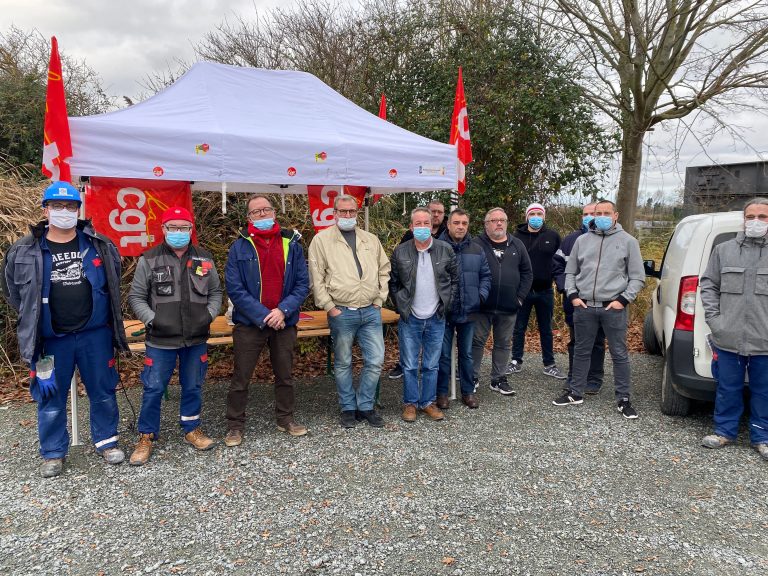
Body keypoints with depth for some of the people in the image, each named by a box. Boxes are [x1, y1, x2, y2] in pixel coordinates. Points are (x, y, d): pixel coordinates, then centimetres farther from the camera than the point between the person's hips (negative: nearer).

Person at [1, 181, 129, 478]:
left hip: (95, 335, 1)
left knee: (103, 392, 11)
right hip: (50, 340, -1)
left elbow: (113, 283, 13)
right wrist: (34, 318, 10)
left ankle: (106, 441, 30)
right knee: (50, 397, 10)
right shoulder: (24, 251, -3)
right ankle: (53, 453, 28)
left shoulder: (100, 246, 0)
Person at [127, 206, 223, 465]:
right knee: (154, 389, 5)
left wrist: (209, 315, -2)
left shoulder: (204, 259, 6)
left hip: (196, 339, 3)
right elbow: (136, 296, 1)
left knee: (193, 387, 14)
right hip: (161, 340, -2)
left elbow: (215, 292, 13)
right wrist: (152, 319, -11)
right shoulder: (149, 259, -2)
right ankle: (146, 436, 22)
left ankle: (192, 429, 32)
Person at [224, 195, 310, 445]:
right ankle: (235, 426, 20)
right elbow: (235, 289, -10)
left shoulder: (292, 244, 3)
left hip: (284, 322, 3)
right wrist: (263, 316, -17)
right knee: (241, 378, 5)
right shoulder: (239, 248, -4)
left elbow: (302, 284, -1)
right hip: (249, 323, -2)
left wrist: (283, 310, -14)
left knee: (285, 375, 15)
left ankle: (286, 419, 32)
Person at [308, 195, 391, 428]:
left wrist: (380, 299, 8)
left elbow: (384, 270, 18)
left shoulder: (371, 240, 12)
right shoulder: (322, 239, -1)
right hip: (341, 313, -3)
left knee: (375, 361, 4)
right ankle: (348, 408, 24)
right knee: (343, 364, 8)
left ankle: (365, 406, 21)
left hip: (371, 312, 3)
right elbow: (316, 277, -4)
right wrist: (329, 307, -8)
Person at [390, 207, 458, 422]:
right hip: (409, 319, -1)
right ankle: (410, 403, 20)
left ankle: (428, 402, 24)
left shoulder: (446, 250, -2)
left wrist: (447, 303, 1)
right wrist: (400, 306, 0)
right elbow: (393, 282, 5)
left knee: (431, 365, 11)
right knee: (409, 366, 6)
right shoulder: (400, 252, -3)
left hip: (436, 318, 1)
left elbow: (455, 279, 6)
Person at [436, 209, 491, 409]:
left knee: (466, 353, 15)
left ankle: (468, 391, 28)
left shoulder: (477, 250, 7)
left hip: (468, 312, 4)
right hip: (444, 311, -3)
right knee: (443, 354, 6)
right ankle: (442, 392, 20)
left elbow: (485, 276, 13)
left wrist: (481, 295, 0)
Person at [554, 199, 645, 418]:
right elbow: (570, 272, 16)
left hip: (614, 308, -2)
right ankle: (576, 393, 25)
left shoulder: (628, 241, 3)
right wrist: (572, 295, 2)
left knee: (619, 354, 3)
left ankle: (624, 399, 15)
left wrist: (623, 299, -7)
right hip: (584, 307, 3)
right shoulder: (582, 240, 10)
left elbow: (637, 277, 4)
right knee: (581, 351, 12)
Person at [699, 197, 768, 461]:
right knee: (728, 388, 12)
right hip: (728, 339, 1)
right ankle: (725, 431, 27)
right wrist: (713, 317, -2)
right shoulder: (723, 250, 6)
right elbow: (708, 285, 8)